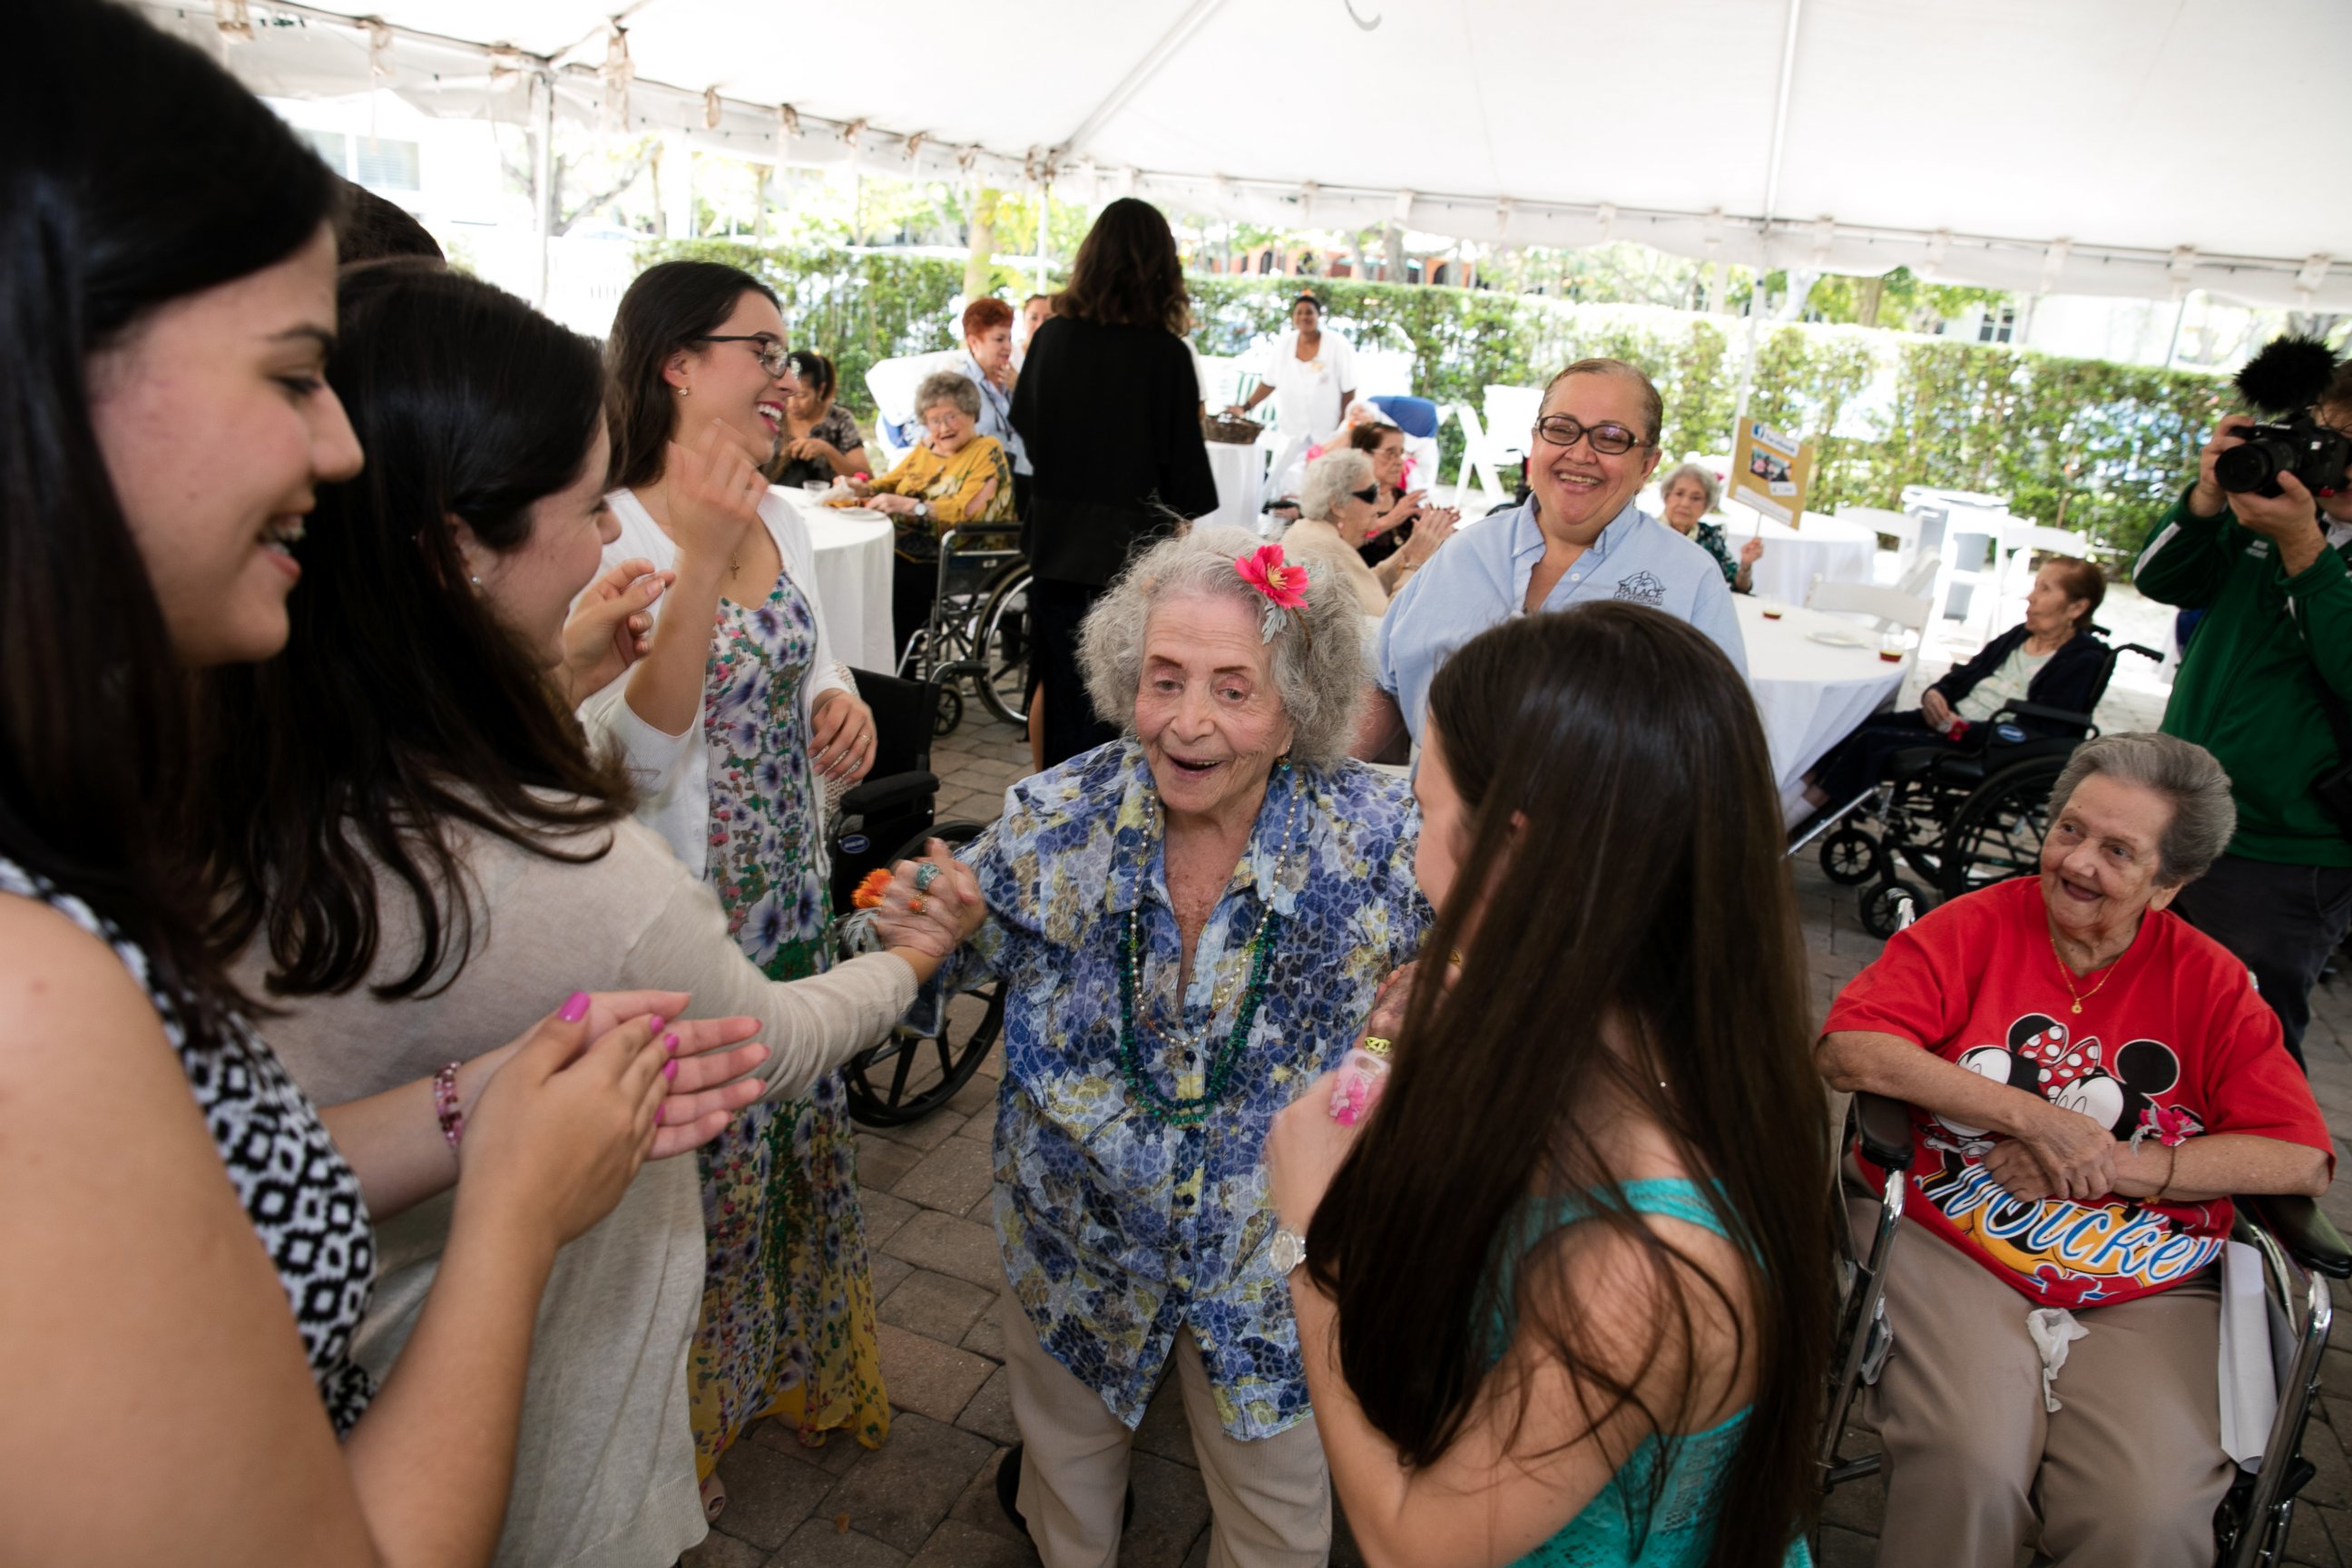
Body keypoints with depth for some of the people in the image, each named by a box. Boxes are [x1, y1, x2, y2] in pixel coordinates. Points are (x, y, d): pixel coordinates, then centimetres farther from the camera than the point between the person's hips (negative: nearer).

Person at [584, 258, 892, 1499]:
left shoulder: (780, 519, 4)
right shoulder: (612, 537, -19)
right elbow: (635, 758, -26)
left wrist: (840, 706, -6)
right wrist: (701, 565, -33)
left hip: (792, 893, 7)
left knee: (799, 1129, 21)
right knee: (700, 1153, 10)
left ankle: (802, 1365, 45)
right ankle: (697, 1408, 37)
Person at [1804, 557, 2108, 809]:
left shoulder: (2084, 660, -9)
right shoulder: (2019, 636, 16)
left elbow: (2036, 735, -18)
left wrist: (1959, 728, -22)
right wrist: (1934, 694, -5)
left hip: (1984, 752, -8)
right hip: (1951, 721, 8)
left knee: (1873, 741, -24)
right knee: (1858, 724, -14)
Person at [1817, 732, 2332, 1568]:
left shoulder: (2211, 983, 6)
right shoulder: (1975, 928, -1)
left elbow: (2303, 1160, 0)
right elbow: (1846, 1050, -12)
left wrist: (2107, 1166, -10)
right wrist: (2032, 1118, -15)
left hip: (2143, 1292, 2)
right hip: (1947, 1245, -2)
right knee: (1972, 1466, -25)